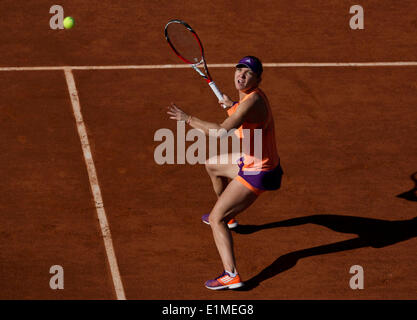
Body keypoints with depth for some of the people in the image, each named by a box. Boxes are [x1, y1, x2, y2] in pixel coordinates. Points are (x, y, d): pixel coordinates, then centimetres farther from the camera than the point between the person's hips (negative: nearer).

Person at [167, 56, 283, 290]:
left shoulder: (252, 102, -29)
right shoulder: (249, 96, 2)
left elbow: (221, 130, -39)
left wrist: (188, 119, -29)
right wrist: (233, 105, 14)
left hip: (257, 174, -10)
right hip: (250, 163, 10)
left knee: (216, 220, -10)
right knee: (212, 165, 34)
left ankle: (231, 275, -18)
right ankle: (228, 217, 53)